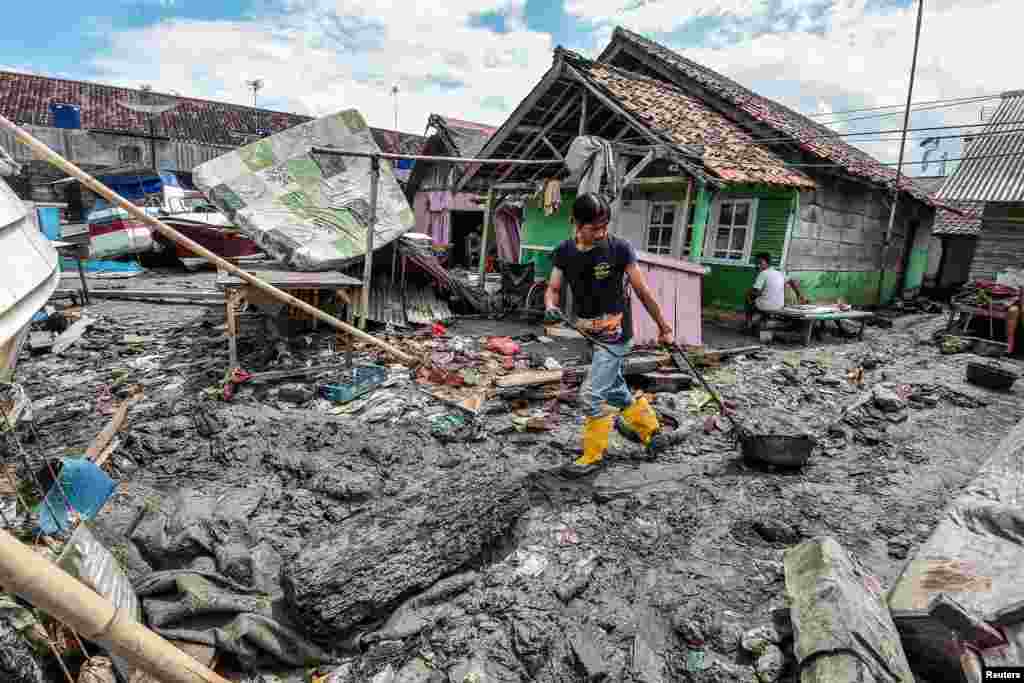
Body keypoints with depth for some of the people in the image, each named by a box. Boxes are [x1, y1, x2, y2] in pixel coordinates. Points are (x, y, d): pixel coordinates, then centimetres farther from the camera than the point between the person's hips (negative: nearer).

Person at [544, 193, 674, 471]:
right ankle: (650, 429, 42)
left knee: (592, 395, -8)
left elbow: (643, 292, -8)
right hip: (587, 333, 6)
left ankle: (593, 455, 11)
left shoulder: (619, 248, -14)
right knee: (615, 391, 20)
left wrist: (663, 328, -1)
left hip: (614, 334, -6)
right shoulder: (564, 252, -3)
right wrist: (551, 307, -23)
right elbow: (553, 289, 1)